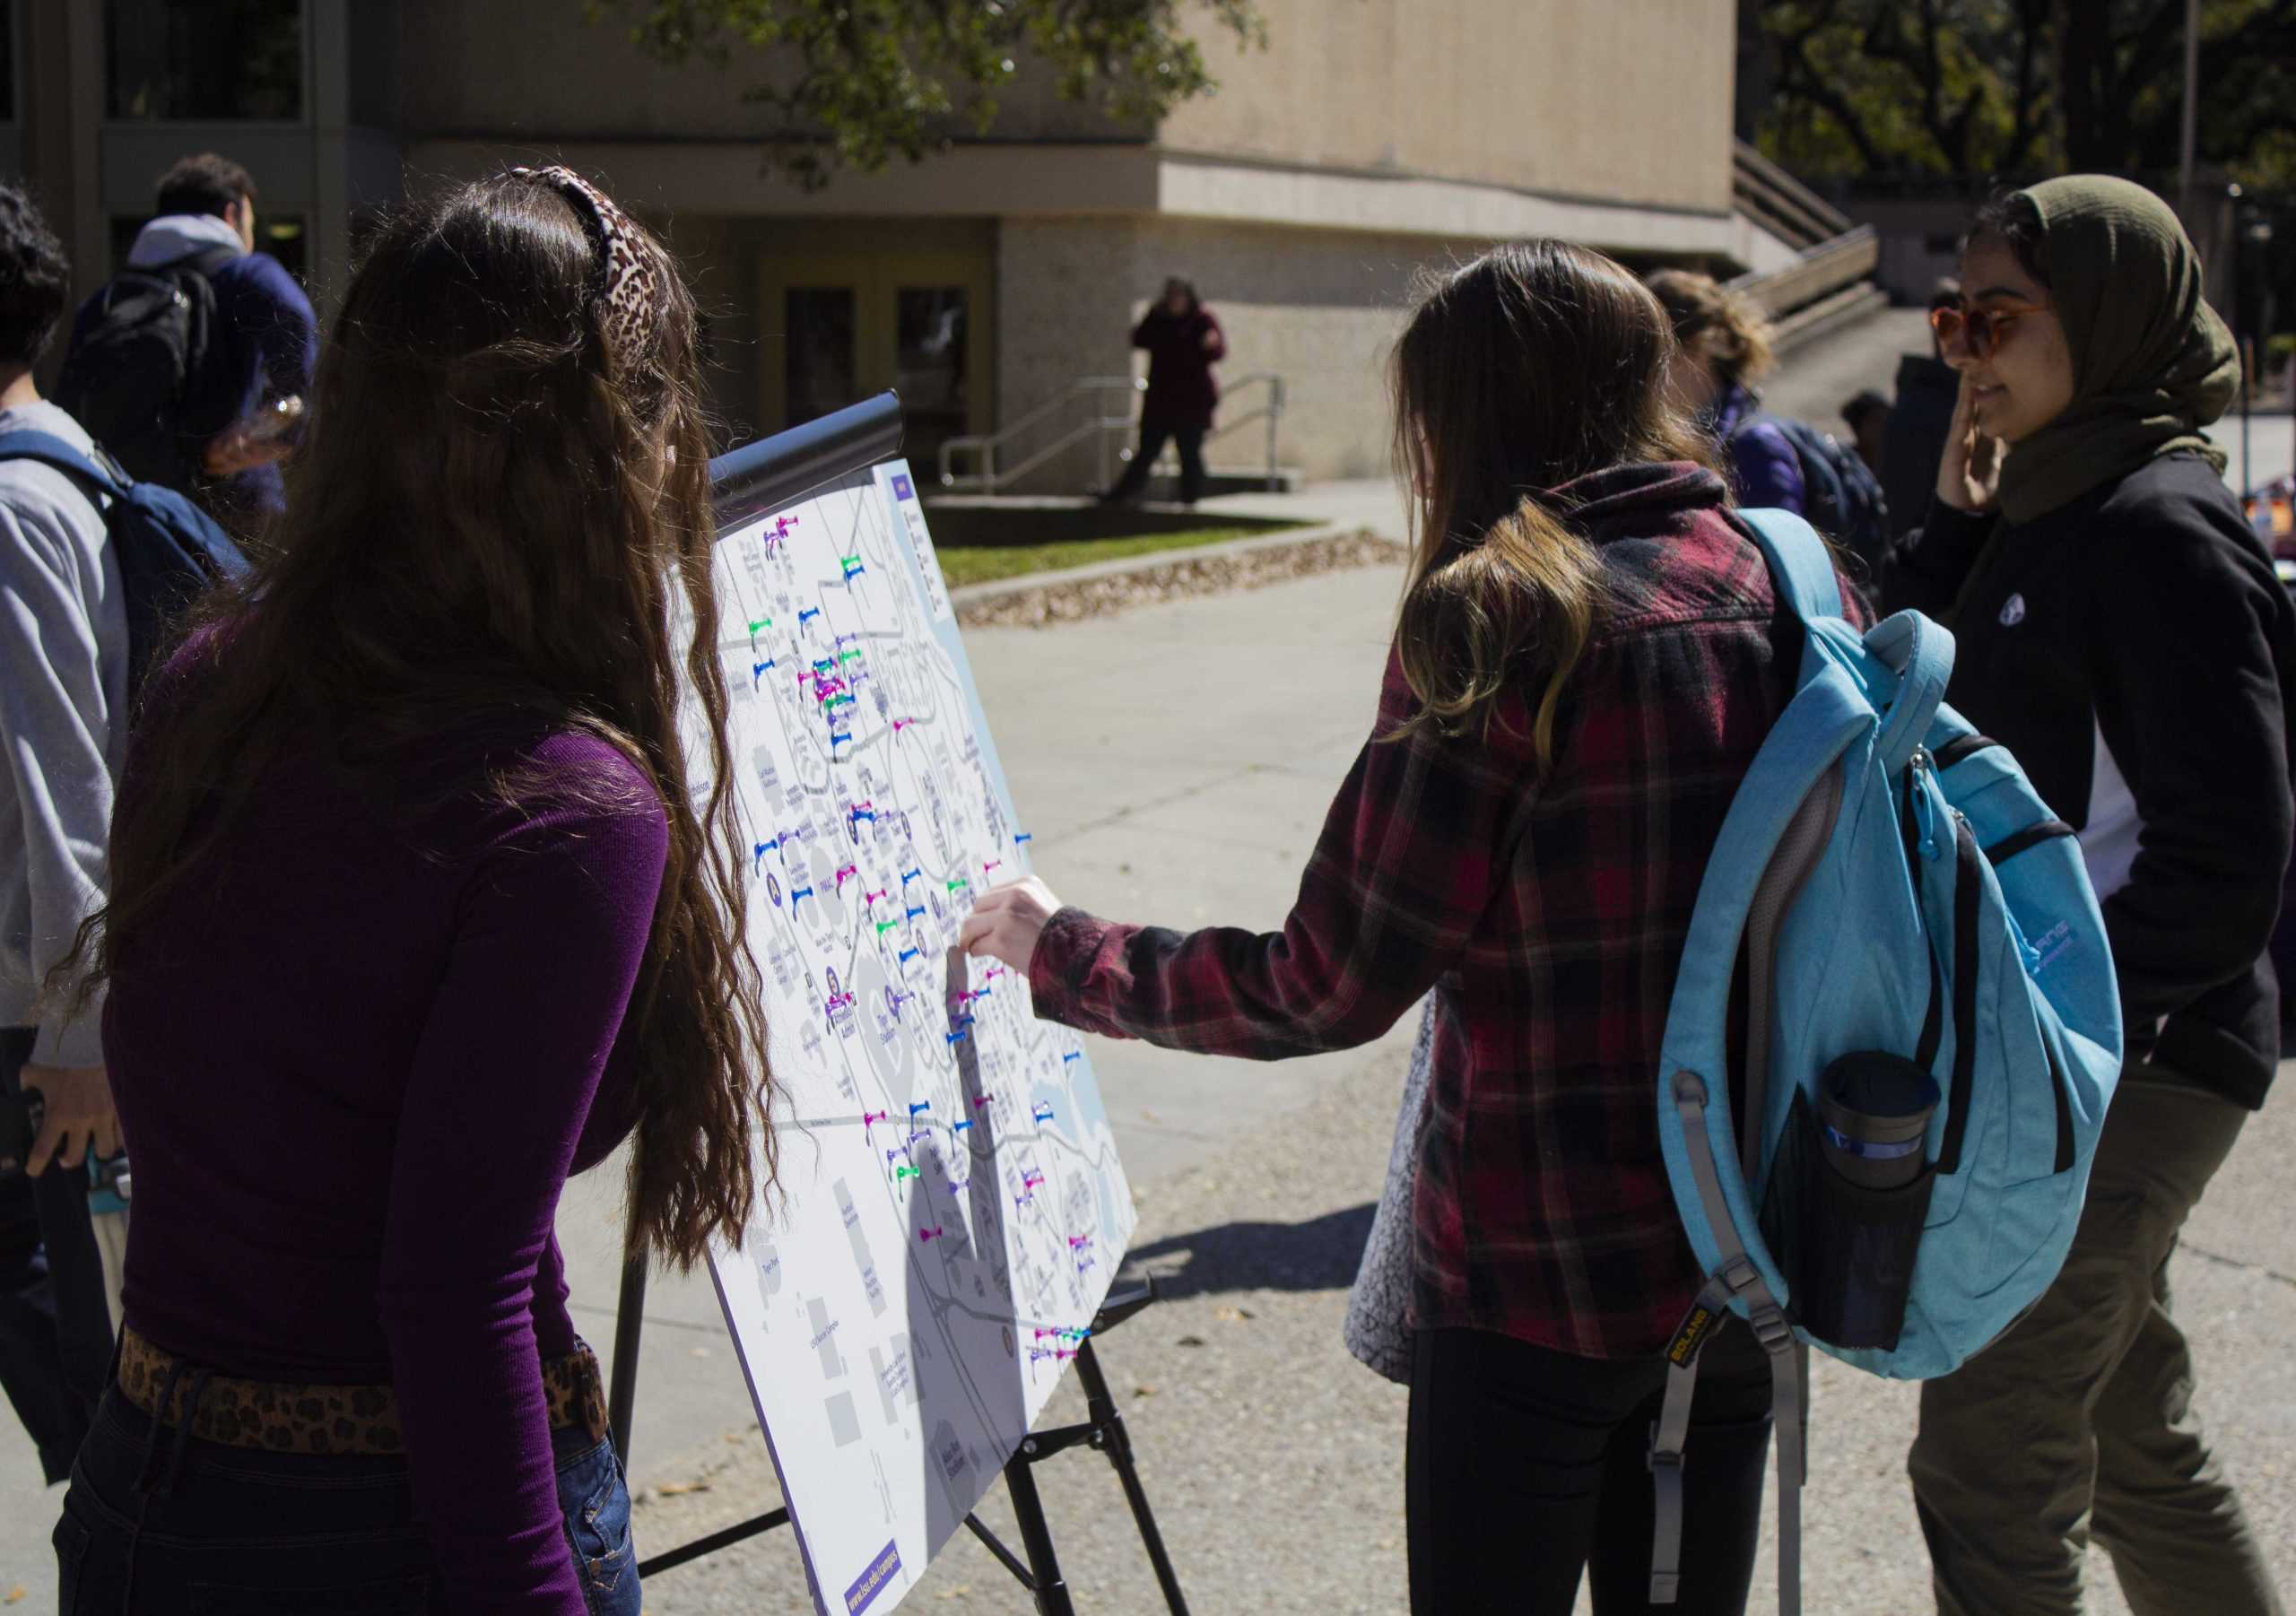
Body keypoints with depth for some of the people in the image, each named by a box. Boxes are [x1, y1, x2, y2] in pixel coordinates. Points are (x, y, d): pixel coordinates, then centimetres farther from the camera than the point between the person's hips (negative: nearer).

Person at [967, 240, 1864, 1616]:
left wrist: (1062, 957, -2)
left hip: (1541, 1272, -6)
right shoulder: (1782, 586, 3)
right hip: (1747, 1247, 7)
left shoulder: (1498, 623, -16)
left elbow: (1330, 988, -15)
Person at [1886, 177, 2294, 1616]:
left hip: (2126, 1069, -10)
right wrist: (1957, 525, 4)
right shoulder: (2048, 512, 12)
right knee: (2136, 1447, 21)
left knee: (1987, 1468, -4)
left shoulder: (2162, 531, -17)